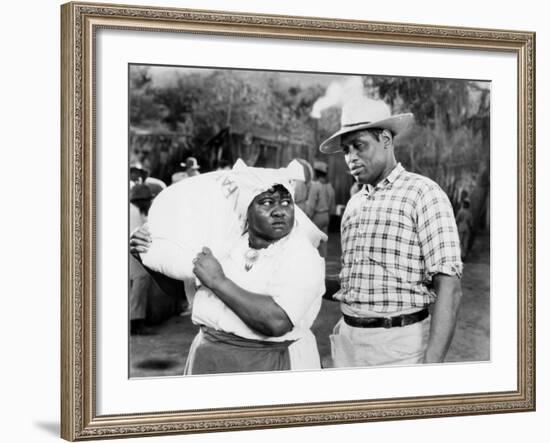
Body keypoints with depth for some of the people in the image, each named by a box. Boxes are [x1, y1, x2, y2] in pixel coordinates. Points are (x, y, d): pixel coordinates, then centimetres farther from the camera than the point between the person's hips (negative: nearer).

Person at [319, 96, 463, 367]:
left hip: (401, 345, -6)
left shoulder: (423, 194, -7)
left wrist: (432, 365, -22)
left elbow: (449, 288, -15)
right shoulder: (354, 204, 15)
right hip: (350, 342, 6)